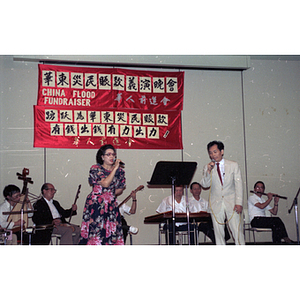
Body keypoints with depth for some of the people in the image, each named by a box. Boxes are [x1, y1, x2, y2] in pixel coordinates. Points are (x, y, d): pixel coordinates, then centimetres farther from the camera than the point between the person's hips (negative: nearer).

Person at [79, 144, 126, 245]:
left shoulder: (119, 171, 9)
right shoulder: (95, 169, -3)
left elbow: (120, 190, 14)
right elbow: (105, 183, -16)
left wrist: (110, 195, -2)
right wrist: (115, 168, -14)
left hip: (111, 205, 4)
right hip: (95, 205, -4)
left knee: (111, 231, -2)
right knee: (96, 230, -10)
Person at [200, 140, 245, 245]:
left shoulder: (233, 165, 5)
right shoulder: (207, 167, 8)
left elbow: (238, 184, 1)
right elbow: (204, 185, -1)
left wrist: (239, 203, -8)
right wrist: (208, 171, -16)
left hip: (232, 203, -1)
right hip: (216, 204, 1)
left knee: (237, 231, -5)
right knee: (218, 233, 2)